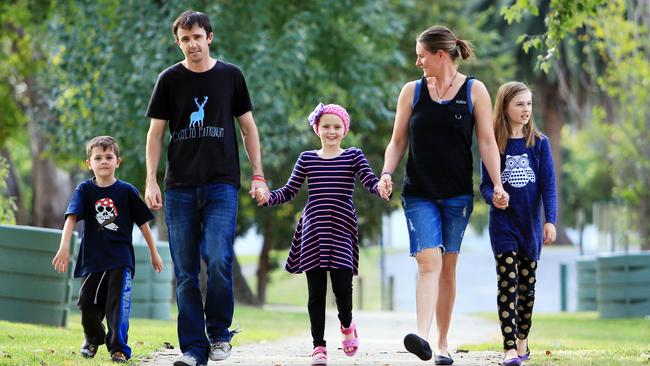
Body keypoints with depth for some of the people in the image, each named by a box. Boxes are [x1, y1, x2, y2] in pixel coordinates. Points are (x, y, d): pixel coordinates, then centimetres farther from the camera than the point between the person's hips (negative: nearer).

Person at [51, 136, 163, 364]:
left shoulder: (127, 191, -1)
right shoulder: (84, 190, 0)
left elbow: (142, 222, 7)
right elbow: (71, 218, -13)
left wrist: (154, 253, 10)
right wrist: (64, 247, -27)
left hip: (121, 259, -2)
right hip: (93, 259, 2)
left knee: (118, 304, -13)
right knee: (87, 304, 8)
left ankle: (119, 349, -7)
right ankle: (93, 339, 35)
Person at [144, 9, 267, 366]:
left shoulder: (231, 76, 7)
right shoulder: (169, 80, 7)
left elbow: (248, 127, 12)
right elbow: (155, 133, 9)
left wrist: (258, 175, 4)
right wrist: (151, 180, -1)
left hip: (221, 185, -1)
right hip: (180, 187, 1)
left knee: (218, 260, -17)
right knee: (185, 273, 0)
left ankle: (219, 333, 3)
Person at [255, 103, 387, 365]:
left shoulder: (353, 156, 5)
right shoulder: (307, 159, 9)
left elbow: (370, 182, -7)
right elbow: (289, 192, 11)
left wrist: (382, 188, -29)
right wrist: (268, 197, -7)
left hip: (342, 230, -1)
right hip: (313, 230, 1)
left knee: (342, 287, -9)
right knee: (316, 291, 2)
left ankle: (347, 324, 24)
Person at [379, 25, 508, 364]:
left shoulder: (474, 91, 2)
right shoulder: (412, 91, 6)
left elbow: (487, 142, 1)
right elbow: (398, 141, 10)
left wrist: (497, 184, -10)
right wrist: (387, 173, -7)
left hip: (457, 195, 0)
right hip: (419, 193, 0)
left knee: (447, 267, 5)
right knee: (428, 262, -17)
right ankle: (422, 335, -31)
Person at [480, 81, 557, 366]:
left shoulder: (539, 143, 0)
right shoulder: (494, 144, -2)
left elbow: (548, 184, -2)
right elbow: (485, 183, 1)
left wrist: (550, 220, -11)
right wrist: (492, 197, -21)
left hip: (530, 224, 2)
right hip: (503, 224, -2)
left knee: (527, 284, 11)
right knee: (507, 283, -10)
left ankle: (522, 340, 25)